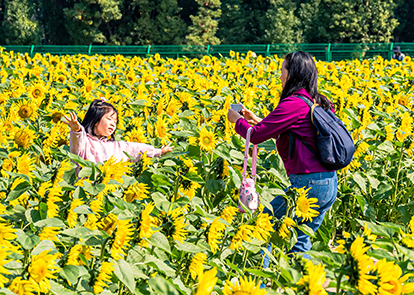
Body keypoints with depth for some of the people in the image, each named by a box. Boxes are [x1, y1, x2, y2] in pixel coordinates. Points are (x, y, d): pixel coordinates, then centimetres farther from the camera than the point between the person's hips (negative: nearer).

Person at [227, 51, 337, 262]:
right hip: (329, 183, 9)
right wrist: (257, 121, 25)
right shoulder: (318, 103, 13)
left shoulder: (294, 104, -14)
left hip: (307, 184, -9)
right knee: (299, 243, 17)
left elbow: (256, 136, -12)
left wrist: (237, 120, 8)